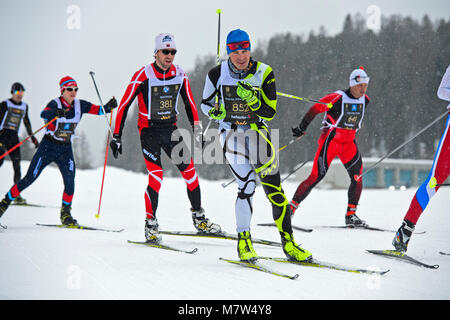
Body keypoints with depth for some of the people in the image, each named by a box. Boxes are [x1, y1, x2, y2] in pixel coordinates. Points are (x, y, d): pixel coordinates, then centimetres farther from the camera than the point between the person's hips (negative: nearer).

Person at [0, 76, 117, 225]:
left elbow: (99, 110, -4)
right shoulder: (55, 104, -16)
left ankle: (65, 214, 1)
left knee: (70, 181, -15)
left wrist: (109, 107, -27)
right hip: (48, 146, -3)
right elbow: (43, 114, -36)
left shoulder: (80, 105, -1)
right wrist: (56, 112, -58)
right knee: (29, 179, -2)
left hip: (65, 150, 3)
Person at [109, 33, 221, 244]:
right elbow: (124, 105, -10)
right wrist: (117, 136, -11)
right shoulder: (143, 76, -14)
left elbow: (189, 102, 13)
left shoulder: (179, 75, 0)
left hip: (171, 129, 5)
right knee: (156, 176, -15)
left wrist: (197, 128, 10)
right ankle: (151, 225, -3)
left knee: (189, 170, 0)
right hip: (149, 130, -4)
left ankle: (199, 219, 14)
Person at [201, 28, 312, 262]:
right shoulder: (217, 74, -5)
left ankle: (288, 242, 2)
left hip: (257, 131, 1)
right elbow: (206, 104, 9)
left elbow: (269, 113, -6)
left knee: (273, 187, -6)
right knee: (247, 186, -15)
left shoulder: (264, 73, -6)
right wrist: (216, 112, -12)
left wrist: (252, 99, -23)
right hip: (231, 133, -1)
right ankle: (243, 240, 1)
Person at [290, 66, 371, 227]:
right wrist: (301, 128, -3)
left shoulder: (365, 100, 4)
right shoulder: (337, 98, -15)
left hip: (349, 143, 6)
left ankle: (351, 215, 2)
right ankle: (291, 206, -3)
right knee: (317, 176, -12)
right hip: (330, 141, -6)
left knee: (357, 177, -8)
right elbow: (315, 109, -8)